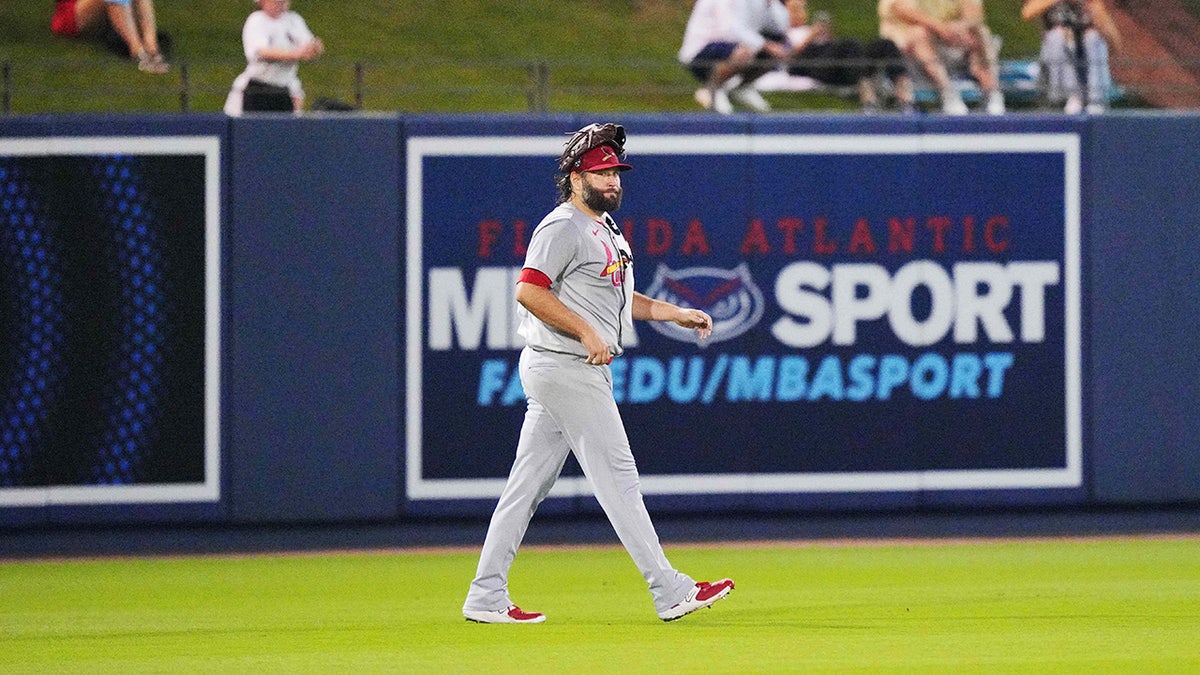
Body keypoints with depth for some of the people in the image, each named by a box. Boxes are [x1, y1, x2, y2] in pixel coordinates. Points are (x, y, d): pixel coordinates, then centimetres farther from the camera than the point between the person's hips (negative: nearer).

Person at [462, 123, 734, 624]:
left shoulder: (604, 228, 19)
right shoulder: (562, 228, -13)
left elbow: (618, 298, 30)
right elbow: (528, 290, -22)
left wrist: (677, 314, 20)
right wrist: (586, 332, -23)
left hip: (584, 369, 10)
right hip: (565, 370, -10)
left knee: (529, 484, 8)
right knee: (616, 474, -8)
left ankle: (486, 598, 9)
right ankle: (669, 591, -6)